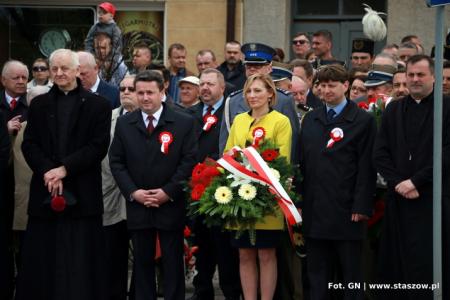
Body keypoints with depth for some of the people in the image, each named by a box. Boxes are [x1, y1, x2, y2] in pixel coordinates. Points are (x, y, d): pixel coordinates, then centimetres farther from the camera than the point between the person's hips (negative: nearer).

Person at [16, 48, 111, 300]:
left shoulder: (98, 105, 4)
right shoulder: (39, 104, 13)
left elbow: (99, 146, -5)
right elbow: (29, 144, 6)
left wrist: (64, 169, -13)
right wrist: (47, 172, -11)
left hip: (82, 195, -3)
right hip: (45, 193, 3)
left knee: (81, 266, -1)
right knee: (41, 264, 3)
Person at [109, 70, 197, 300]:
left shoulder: (184, 123, -1)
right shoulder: (124, 124, 7)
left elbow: (189, 160, -5)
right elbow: (116, 161, 5)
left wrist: (169, 191, -12)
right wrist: (133, 192, -7)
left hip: (171, 205, -2)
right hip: (137, 206, 2)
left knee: (173, 261, 3)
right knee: (142, 261, 7)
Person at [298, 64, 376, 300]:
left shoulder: (363, 121, -2)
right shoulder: (310, 120, 14)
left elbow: (366, 168, -6)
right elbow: (301, 162, 13)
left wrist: (361, 207, -12)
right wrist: (299, 201, 7)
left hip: (346, 210, -5)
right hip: (314, 210, 5)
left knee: (351, 271, 2)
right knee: (317, 273, 9)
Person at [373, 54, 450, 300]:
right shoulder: (393, 110, 14)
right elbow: (379, 153, 9)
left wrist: (415, 182, -12)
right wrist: (399, 183, -5)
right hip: (398, 198, 4)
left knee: (429, 267, -6)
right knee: (397, 265, 2)